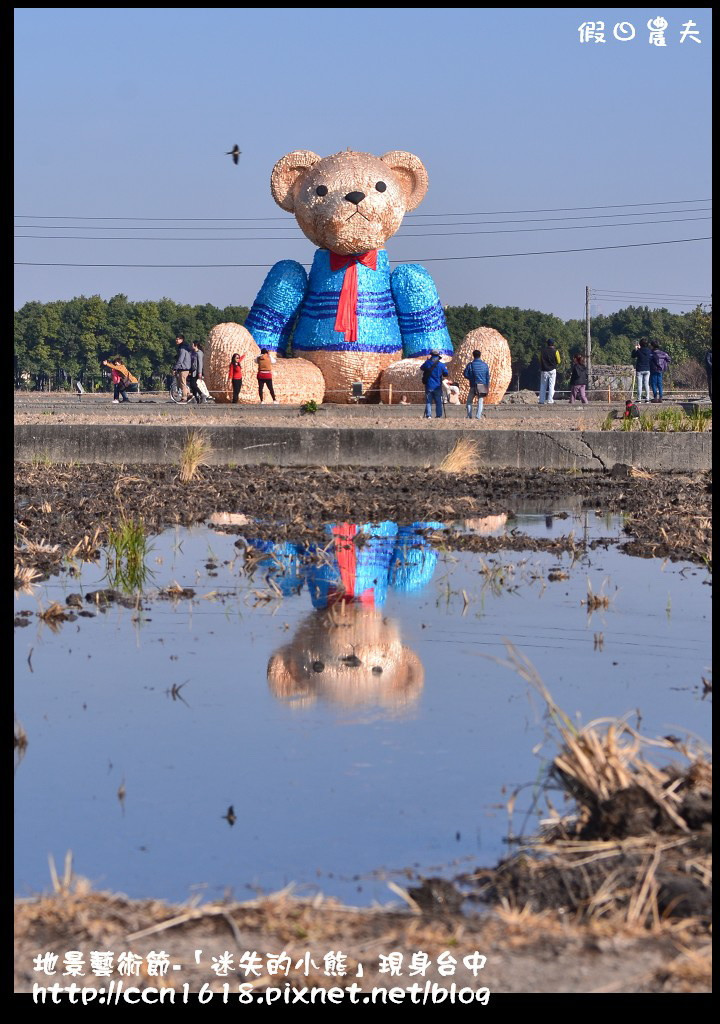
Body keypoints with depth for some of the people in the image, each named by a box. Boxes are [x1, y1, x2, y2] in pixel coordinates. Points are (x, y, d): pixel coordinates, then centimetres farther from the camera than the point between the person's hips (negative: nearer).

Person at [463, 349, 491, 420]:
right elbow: (488, 377, 5)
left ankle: (469, 416, 4)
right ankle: (479, 416, -5)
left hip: (474, 385, -2)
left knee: (469, 401, 12)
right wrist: (487, 387, 11)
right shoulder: (485, 365, 2)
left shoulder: (470, 365, -7)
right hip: (483, 386, 2)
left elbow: (465, 374, -5)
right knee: (480, 401, 6)